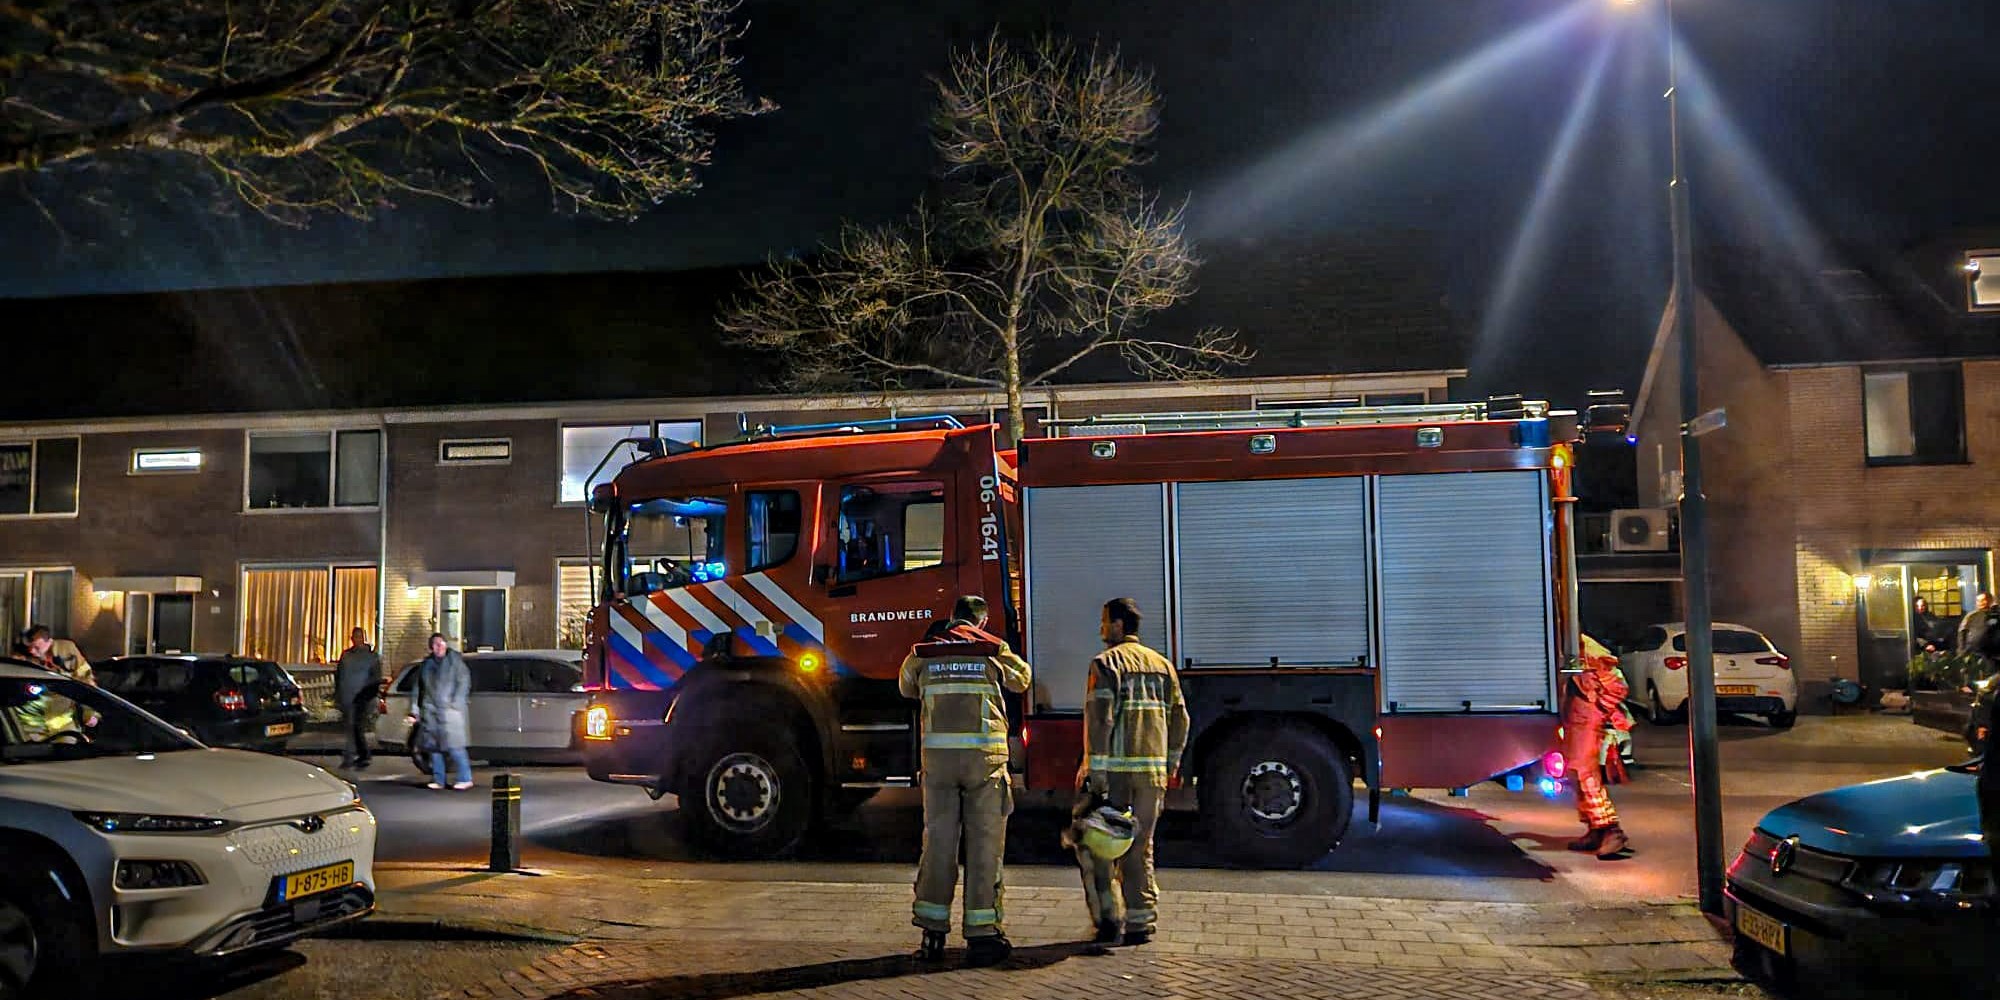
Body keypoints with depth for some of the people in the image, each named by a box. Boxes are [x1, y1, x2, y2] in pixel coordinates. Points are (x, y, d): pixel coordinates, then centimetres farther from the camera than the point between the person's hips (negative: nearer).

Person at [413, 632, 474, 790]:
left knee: (453, 745, -11)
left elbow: (464, 681, -5)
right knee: (434, 746, 6)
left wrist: (456, 702, -13)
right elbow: (419, 688, 21)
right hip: (430, 709, 6)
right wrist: (416, 709, 15)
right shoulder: (426, 664, 15)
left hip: (449, 708, -6)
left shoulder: (454, 660, 0)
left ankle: (465, 778, -6)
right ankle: (438, 780, 14)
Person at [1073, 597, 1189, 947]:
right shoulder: (1162, 665, 14)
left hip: (1115, 767, -5)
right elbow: (1180, 720, 13)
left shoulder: (1106, 662, -5)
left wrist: (1093, 770, -14)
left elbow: (1099, 719, -14)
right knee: (1140, 846, 12)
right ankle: (1141, 922, 10)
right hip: (1153, 769, 6)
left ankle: (1107, 918, 3)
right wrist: (1169, 767, 20)